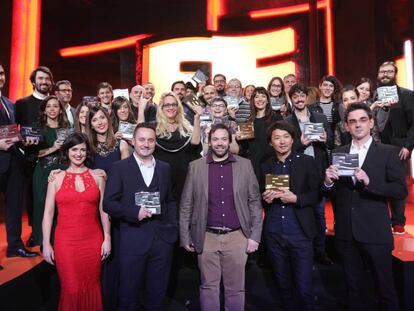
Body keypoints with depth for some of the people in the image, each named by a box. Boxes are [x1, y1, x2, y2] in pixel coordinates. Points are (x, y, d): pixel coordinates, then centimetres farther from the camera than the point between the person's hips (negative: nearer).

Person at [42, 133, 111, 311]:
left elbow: (103, 210, 4)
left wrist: (107, 238, 1)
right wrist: (46, 244, -1)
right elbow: (48, 213, 2)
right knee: (71, 289, 5)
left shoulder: (97, 176, 3)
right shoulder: (56, 178, 2)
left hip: (93, 241, 1)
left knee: (91, 286, 11)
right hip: (66, 241, -1)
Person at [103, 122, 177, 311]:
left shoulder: (164, 168, 9)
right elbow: (108, 203, -5)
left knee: (157, 292, 16)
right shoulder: (119, 168, -1)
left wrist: (173, 228, 2)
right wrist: (134, 212, -18)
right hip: (133, 240, -3)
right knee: (128, 292, 13)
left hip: (163, 239, 3)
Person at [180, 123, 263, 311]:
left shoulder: (245, 165, 2)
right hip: (207, 237, 0)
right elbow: (186, 205, 3)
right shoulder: (196, 167, 1)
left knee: (236, 288, 11)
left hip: (237, 237, 0)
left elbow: (255, 202, 2)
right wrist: (185, 237, 1)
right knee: (209, 287, 11)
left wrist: (255, 236, -2)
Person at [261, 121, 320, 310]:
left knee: (303, 287, 1)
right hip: (273, 234, 3)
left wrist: (296, 198, -17)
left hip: (300, 233, -3)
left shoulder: (307, 162, 0)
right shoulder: (266, 166, 9)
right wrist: (265, 198, -9)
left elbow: (317, 194, -2)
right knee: (284, 285, 16)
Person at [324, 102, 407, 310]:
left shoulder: (388, 152, -3)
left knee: (385, 287, 13)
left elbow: (401, 191, -10)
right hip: (346, 233, 3)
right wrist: (328, 182, -16)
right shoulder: (337, 153, 5)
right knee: (353, 287, 18)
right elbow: (332, 194, 5)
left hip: (375, 233, -3)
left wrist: (369, 181, -23)